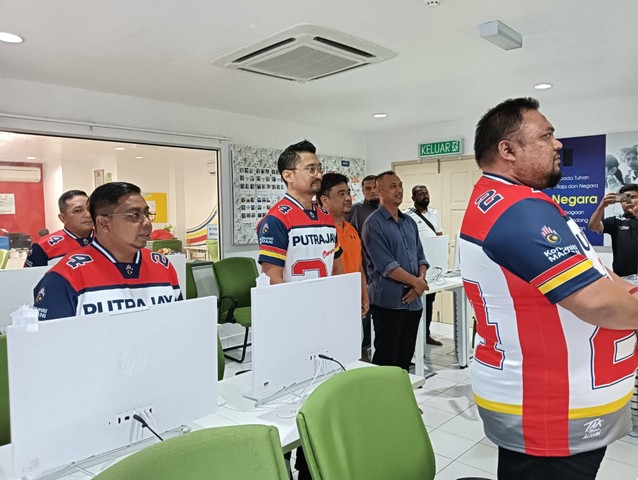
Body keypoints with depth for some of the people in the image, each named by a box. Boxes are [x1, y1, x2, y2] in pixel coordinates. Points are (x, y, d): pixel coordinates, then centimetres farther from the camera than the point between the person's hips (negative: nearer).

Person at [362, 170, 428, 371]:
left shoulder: (409, 222, 13)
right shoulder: (374, 224, -10)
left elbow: (420, 257, 12)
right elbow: (386, 265, -17)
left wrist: (420, 281, -7)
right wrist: (416, 282, -11)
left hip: (413, 301, 7)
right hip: (388, 302, -7)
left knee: (405, 357, 16)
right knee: (386, 358, 2)